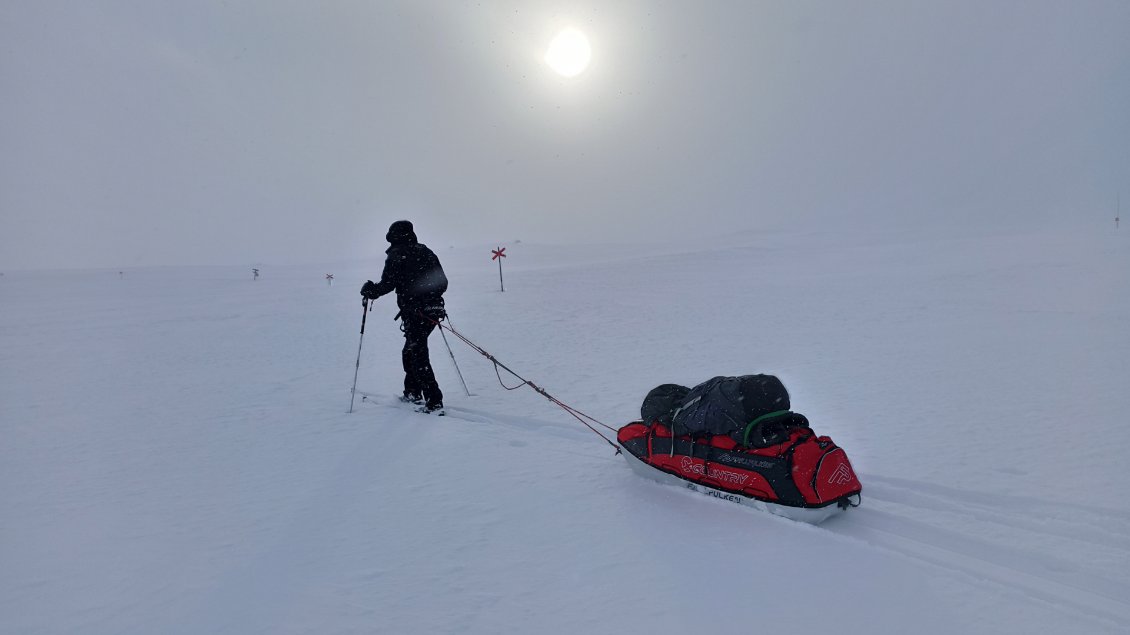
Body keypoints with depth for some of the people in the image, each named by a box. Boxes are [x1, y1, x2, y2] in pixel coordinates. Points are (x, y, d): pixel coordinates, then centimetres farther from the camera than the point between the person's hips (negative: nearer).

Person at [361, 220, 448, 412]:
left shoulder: (396, 255, -5)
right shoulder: (426, 252, 14)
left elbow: (387, 285, -11)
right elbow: (443, 282, 14)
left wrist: (370, 290, 8)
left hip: (414, 313, -7)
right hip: (433, 311, 7)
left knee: (418, 355, -5)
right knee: (409, 351, 23)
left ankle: (434, 401, -11)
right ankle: (413, 392, 30)